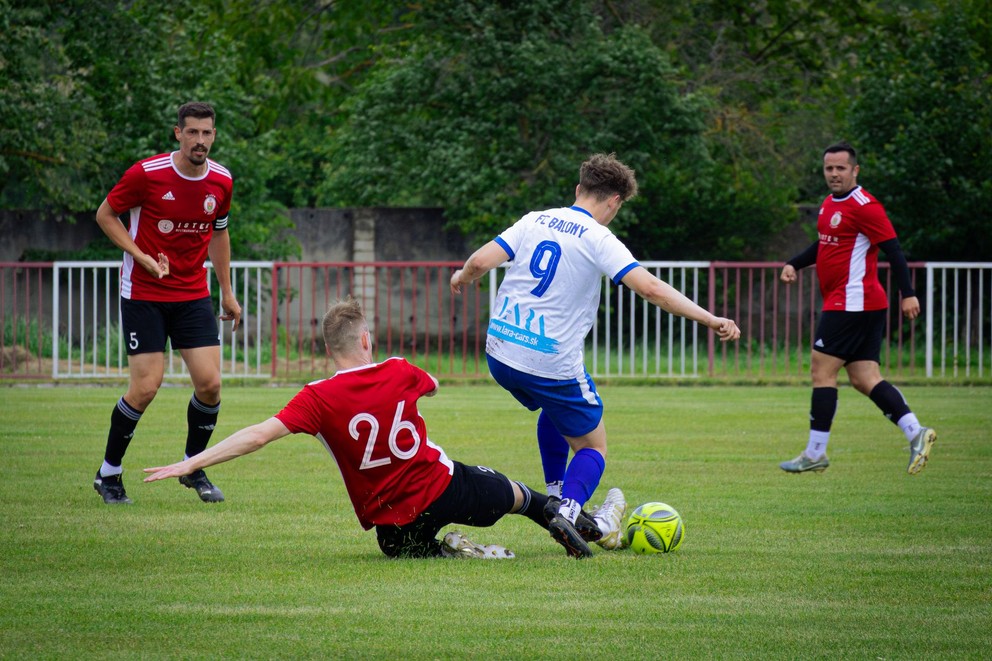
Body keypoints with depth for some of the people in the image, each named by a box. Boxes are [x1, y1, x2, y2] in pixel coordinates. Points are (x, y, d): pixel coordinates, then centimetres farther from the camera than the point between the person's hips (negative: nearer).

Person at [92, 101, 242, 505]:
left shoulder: (221, 181, 0)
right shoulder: (147, 174, -15)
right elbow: (105, 215, -4)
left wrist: (227, 292, 18)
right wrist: (143, 257, -15)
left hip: (193, 295, 4)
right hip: (143, 294, -4)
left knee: (210, 383, -6)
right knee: (145, 387, -11)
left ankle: (194, 467, 17)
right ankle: (108, 473, 9)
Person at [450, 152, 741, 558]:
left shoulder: (534, 221, 6)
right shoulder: (598, 240, -9)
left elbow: (481, 261, -1)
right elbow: (650, 288, -19)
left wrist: (463, 277, 23)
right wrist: (709, 319, -17)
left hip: (499, 353, 6)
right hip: (551, 363, -6)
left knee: (555, 408, 36)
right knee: (593, 448, 11)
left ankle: (557, 496, 29)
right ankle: (567, 511, -17)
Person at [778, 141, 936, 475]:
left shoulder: (864, 206, -13)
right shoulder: (830, 204, 16)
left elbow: (893, 249, -16)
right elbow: (824, 244, 31)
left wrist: (908, 294, -22)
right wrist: (794, 264, 17)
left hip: (852, 303, -10)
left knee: (822, 371, -5)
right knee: (864, 379, 5)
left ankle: (815, 454, -1)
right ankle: (915, 432, -1)